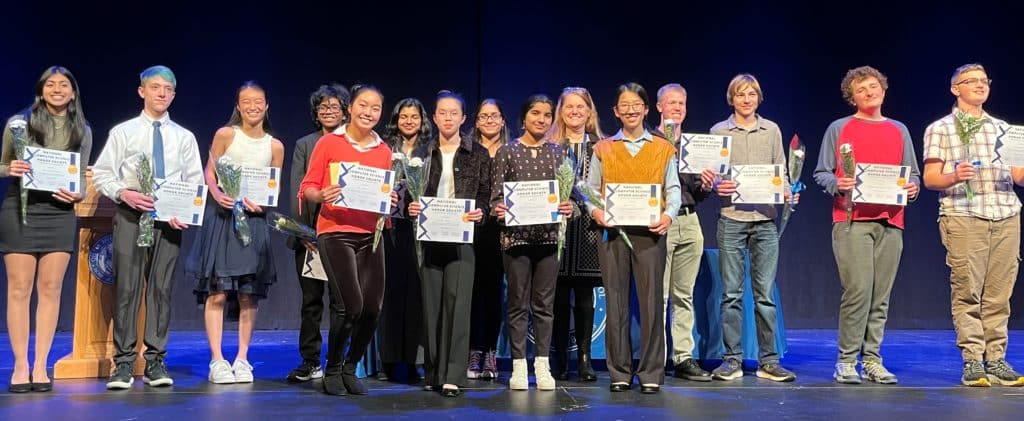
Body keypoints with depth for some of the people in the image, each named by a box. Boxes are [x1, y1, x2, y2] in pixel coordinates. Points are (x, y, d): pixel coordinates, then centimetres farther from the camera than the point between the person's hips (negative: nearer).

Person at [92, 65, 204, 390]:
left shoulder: (184, 137, 11)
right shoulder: (123, 131, 8)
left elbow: (195, 182, 8)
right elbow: (101, 174, 5)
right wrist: (123, 193, -14)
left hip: (169, 218, 1)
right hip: (130, 215, -1)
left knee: (162, 288, 3)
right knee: (127, 288, -4)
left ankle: (156, 362, 9)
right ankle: (124, 363, 3)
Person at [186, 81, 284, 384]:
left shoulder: (275, 146, 8)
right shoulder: (226, 134, 1)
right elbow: (209, 173, 2)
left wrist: (261, 202, -9)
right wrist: (218, 195, -17)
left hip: (254, 219, 3)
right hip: (222, 215, -2)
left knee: (249, 293, 2)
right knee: (217, 291, -5)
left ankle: (242, 359, 11)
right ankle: (217, 360, 0)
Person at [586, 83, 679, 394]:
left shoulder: (663, 148, 12)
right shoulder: (603, 149, 13)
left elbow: (673, 188, 6)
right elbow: (591, 189, 9)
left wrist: (669, 214, -13)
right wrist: (595, 210, -11)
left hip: (650, 232, -1)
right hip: (612, 231, 1)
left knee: (651, 301, -3)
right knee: (616, 302, 2)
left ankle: (651, 373, 6)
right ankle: (620, 373, 10)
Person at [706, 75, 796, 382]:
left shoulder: (772, 130, 12)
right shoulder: (718, 131, 8)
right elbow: (709, 176, 7)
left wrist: (787, 193, -6)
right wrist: (715, 185, -15)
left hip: (765, 219, 1)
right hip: (731, 219, -1)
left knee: (765, 293, 3)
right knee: (732, 293, 1)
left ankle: (768, 360, 9)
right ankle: (732, 360, 8)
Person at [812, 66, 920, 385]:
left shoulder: (899, 130, 18)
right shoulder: (838, 129, 7)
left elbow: (913, 174, 20)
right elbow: (821, 173, 5)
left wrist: (913, 186, -1)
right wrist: (836, 184, -15)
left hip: (890, 222, 4)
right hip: (851, 221, -4)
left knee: (881, 296, 3)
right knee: (858, 290, -11)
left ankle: (872, 359, 10)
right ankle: (846, 361, -2)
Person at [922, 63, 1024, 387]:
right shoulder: (941, 129, 8)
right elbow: (929, 178, 1)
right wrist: (953, 177, -20)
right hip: (963, 217, -4)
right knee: (967, 291, -7)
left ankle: (996, 359, 8)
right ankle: (972, 361, -3)